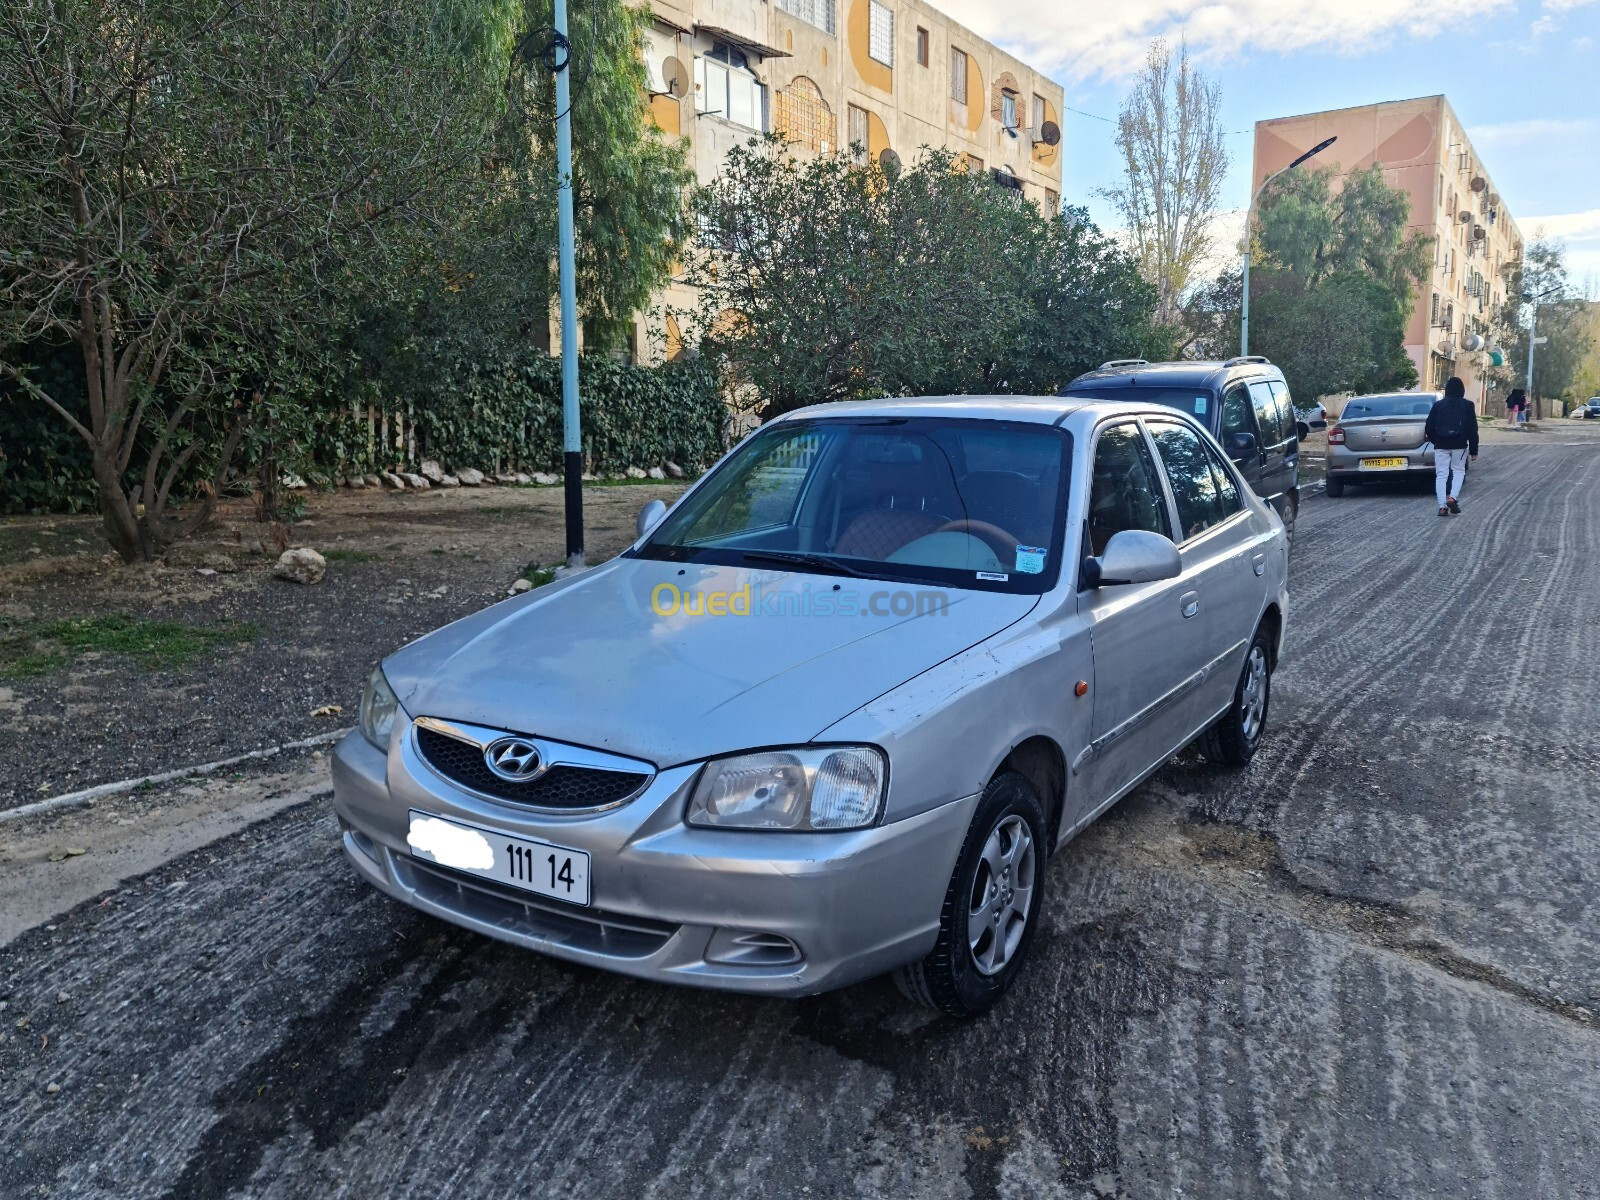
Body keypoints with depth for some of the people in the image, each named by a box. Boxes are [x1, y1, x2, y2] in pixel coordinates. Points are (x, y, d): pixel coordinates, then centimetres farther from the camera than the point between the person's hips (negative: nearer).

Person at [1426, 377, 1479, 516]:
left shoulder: (1438, 405, 2)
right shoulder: (1467, 405, 0)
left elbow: (1429, 428, 1)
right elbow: (1473, 430, -1)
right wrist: (1474, 450, 4)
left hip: (1441, 446, 1)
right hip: (1460, 445, 0)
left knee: (1441, 475, 3)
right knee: (1459, 471, 14)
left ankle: (1442, 506, -4)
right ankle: (1453, 497, -7)